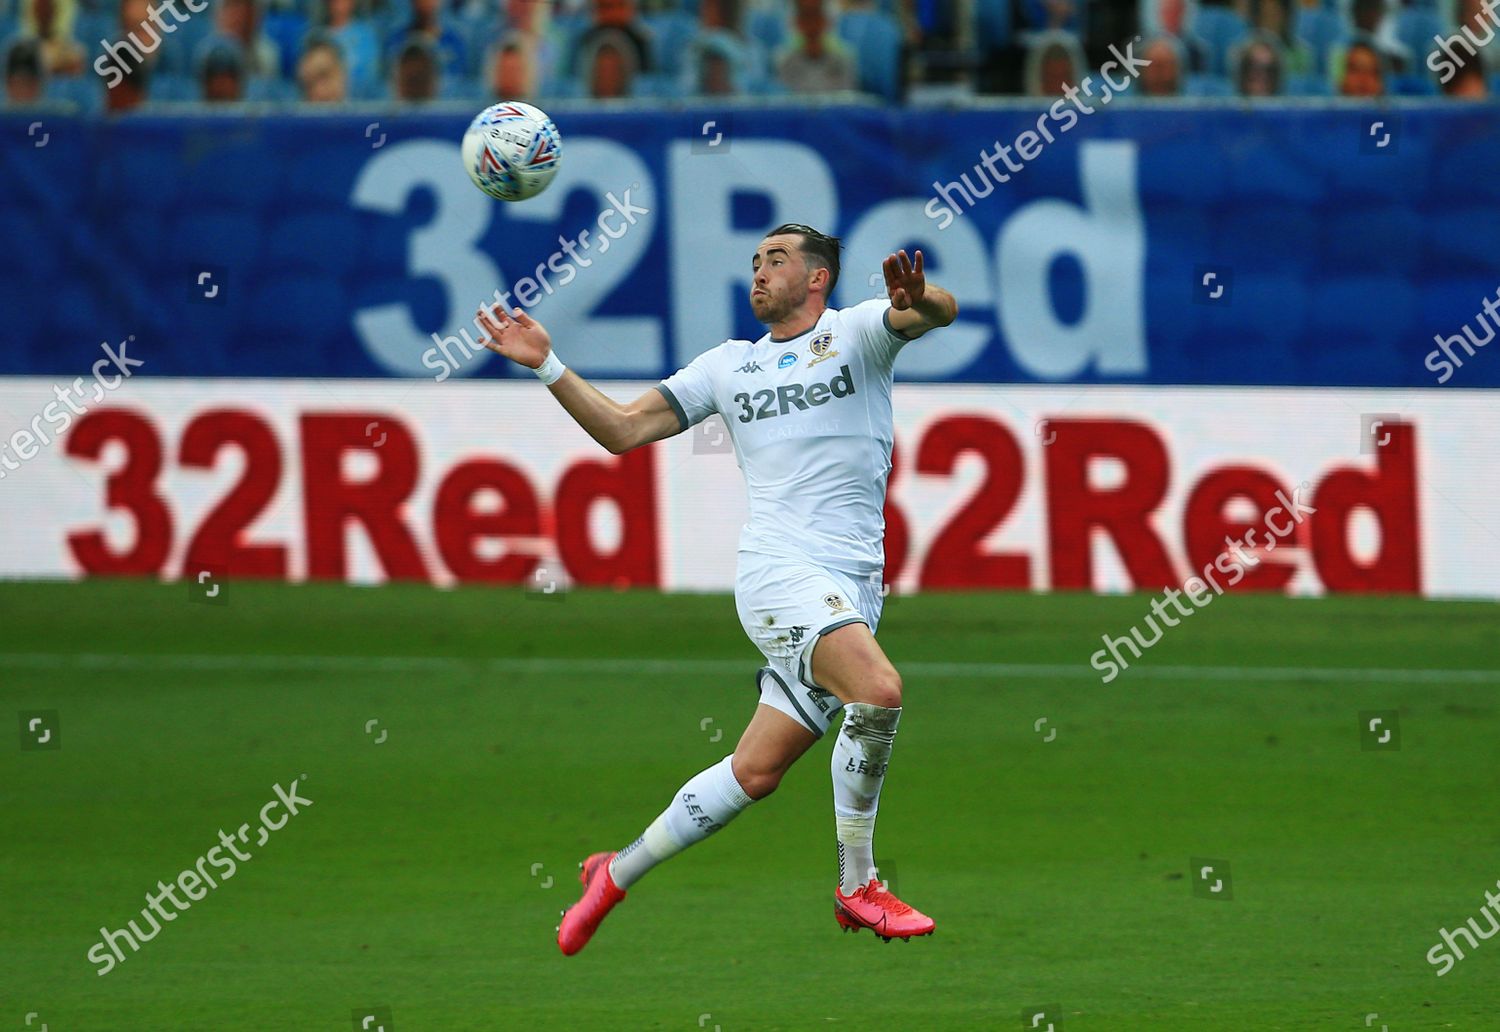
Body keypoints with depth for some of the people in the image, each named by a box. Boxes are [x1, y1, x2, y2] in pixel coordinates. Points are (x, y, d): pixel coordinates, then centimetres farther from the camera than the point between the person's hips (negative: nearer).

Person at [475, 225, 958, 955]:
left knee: (756, 772, 1)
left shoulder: (856, 333, 9)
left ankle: (618, 873, 19)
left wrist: (917, 298, -35)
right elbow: (623, 430, 16)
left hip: (855, 587, 1)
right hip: (780, 567, -1)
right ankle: (857, 887, -17)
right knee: (878, 690, -28)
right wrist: (546, 365, 7)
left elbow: (938, 314, -11)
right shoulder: (728, 366, 15)